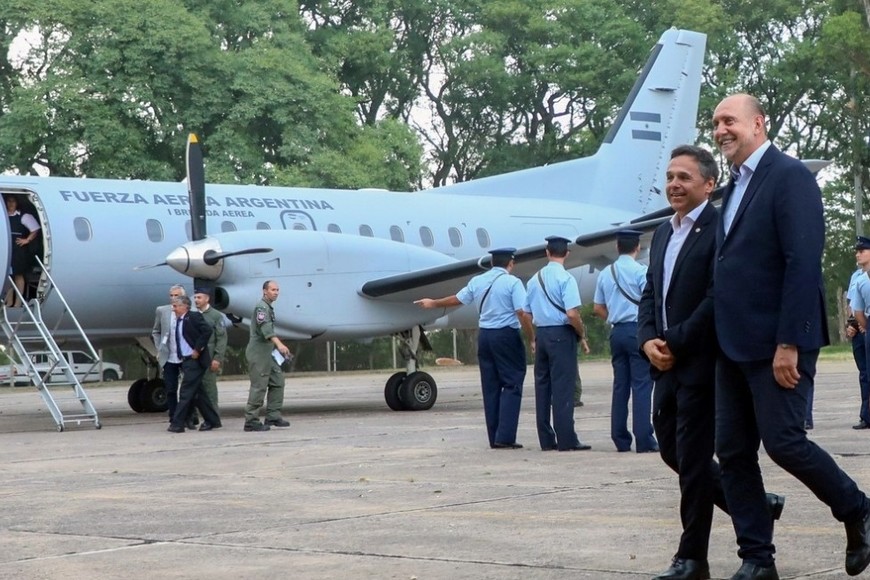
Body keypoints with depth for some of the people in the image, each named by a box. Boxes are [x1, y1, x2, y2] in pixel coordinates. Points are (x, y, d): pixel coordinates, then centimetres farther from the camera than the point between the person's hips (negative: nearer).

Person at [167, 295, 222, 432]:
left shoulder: (193, 317, -10)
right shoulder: (178, 321, 14)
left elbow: (207, 331, -20)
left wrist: (198, 349, -19)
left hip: (195, 360, -9)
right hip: (186, 360, 9)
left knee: (186, 392, -9)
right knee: (197, 393, 11)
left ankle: (177, 424, -9)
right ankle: (212, 421, 19)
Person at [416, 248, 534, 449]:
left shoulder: (477, 281, 9)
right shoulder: (512, 282, -9)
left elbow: (457, 299, 22)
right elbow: (522, 314, -15)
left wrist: (433, 303, 39)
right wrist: (531, 338, -6)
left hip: (484, 335, 6)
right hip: (506, 336, -6)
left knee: (490, 387, 10)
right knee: (512, 385, -3)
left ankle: (494, 438, 11)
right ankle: (505, 437, -12)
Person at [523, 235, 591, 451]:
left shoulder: (534, 279, 9)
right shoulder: (565, 278, -11)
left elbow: (527, 313, 12)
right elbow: (572, 314, -19)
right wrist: (582, 332, -3)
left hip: (541, 334, 6)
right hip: (562, 335, -6)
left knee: (542, 385, 9)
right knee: (563, 388, -6)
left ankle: (546, 440, 11)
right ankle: (566, 440, -7)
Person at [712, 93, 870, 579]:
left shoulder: (789, 176, -10)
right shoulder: (736, 188, 17)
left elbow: (803, 263, -18)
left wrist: (789, 343, -22)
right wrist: (725, 339, 12)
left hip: (777, 343, -9)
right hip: (734, 346, 9)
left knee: (783, 441, -8)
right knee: (733, 451, 6)